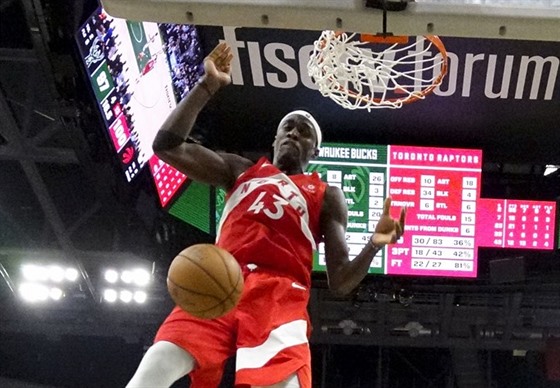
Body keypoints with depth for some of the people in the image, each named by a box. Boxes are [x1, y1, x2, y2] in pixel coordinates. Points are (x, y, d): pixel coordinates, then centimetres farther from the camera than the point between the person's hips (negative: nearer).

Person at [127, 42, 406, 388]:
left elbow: (341, 281, 16)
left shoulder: (327, 196, 25)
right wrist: (209, 85, 12)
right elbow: (167, 145, 17)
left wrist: (375, 245, -4)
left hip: (281, 296, 0)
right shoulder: (240, 171, 29)